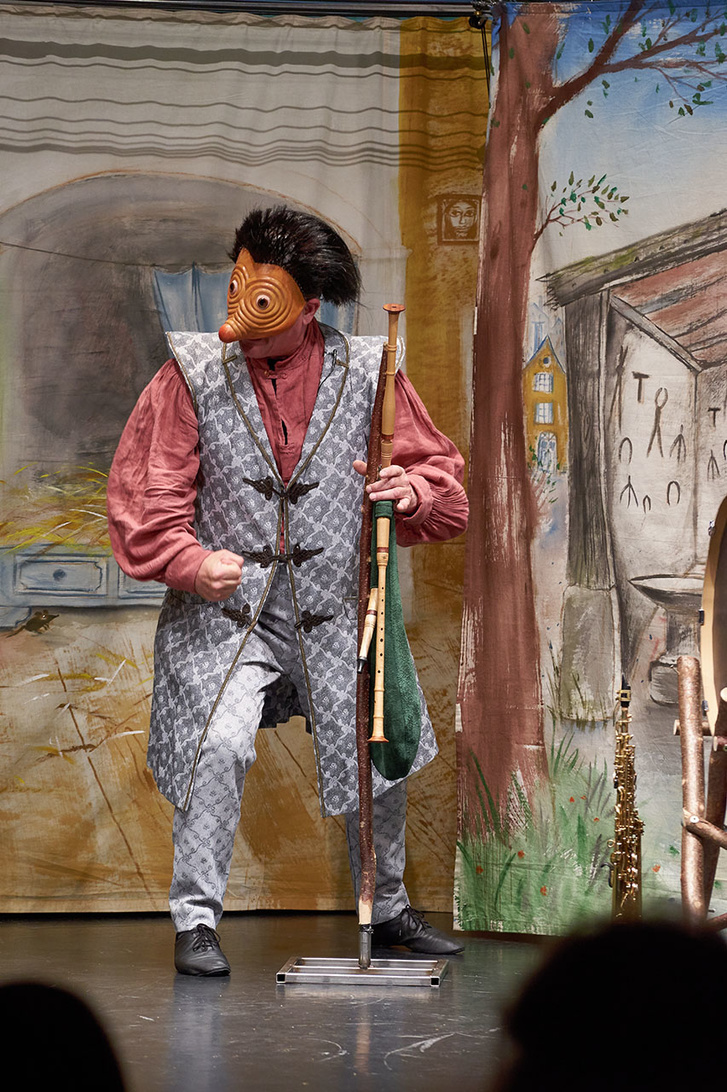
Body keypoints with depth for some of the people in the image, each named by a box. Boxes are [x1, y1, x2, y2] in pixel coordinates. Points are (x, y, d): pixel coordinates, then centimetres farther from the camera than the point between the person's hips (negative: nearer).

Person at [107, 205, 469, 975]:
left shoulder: (365, 373, 0)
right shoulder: (192, 376, -4)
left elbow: (443, 476, 6)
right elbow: (143, 500, -4)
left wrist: (412, 491, -17)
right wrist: (192, 561, -21)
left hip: (339, 615, 2)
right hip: (223, 614, -2)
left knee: (380, 760, 7)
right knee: (219, 745, -23)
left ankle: (387, 910, 33)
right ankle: (195, 920, -8)